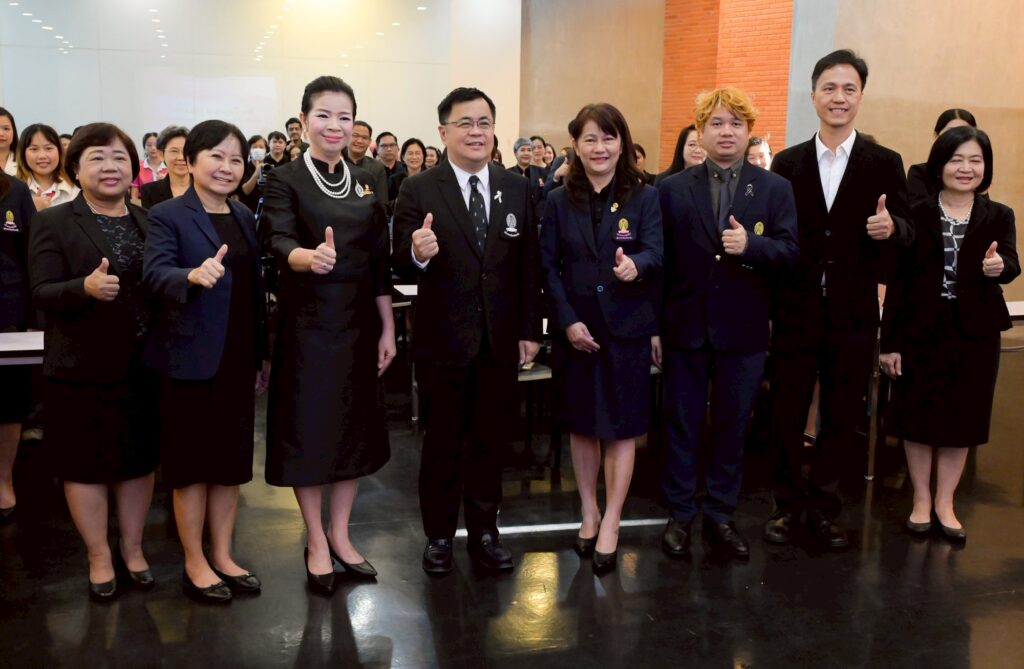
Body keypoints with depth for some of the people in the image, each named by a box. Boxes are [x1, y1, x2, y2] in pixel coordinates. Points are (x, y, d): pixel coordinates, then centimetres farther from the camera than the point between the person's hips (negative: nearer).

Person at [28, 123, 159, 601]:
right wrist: (85, 287, -29)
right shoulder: (53, 223, -3)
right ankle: (99, 558, 23)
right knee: (87, 464, 7)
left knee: (141, 459, 12)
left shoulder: (149, 221, 10)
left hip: (144, 364, 4)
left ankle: (132, 549, 30)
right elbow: (41, 294, -11)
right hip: (85, 368, -3)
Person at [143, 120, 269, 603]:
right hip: (191, 359, -6)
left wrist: (262, 354, 14)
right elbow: (154, 273, -23)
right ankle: (194, 563, 19)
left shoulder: (245, 218, 11)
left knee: (231, 460, 13)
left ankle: (222, 556, 26)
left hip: (237, 359, 6)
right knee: (193, 463, 5)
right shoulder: (167, 215, -8)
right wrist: (194, 276, -43)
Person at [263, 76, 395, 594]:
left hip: (359, 322, 5)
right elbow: (281, 243, -21)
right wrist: (309, 256, -43)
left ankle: (340, 536, 26)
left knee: (356, 426, 10)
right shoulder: (286, 180, -4)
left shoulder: (366, 182, 9)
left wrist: (387, 329, 4)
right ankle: (316, 541, 20)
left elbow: (379, 261, 8)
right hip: (307, 322, -4)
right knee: (307, 429, 3)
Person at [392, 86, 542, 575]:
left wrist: (530, 329, 2)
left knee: (489, 440, 14)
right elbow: (399, 264, -10)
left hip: (500, 341, 3)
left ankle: (484, 531, 30)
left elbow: (529, 265, 4)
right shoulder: (419, 190, -6)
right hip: (443, 342, -2)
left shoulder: (517, 189, 3)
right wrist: (417, 253, -33)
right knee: (441, 442, 12)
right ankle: (438, 534, 28)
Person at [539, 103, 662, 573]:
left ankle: (610, 524, 13)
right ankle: (589, 512, 28)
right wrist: (568, 322, -10)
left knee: (622, 427, 2)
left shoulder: (644, 197, -1)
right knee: (581, 425, 12)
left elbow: (656, 253, -12)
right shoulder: (559, 202, 4)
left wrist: (636, 265, -36)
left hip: (626, 327, -2)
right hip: (574, 329, 2)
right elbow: (548, 266, 1)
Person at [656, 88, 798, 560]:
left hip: (743, 329, 1)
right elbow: (661, 260, 1)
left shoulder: (775, 189, 3)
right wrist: (654, 326, 0)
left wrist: (751, 245, -24)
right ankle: (681, 514, 22)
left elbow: (789, 250, -4)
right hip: (686, 326, 0)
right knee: (682, 424, 9)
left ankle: (720, 516, 25)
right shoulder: (672, 189, 2)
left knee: (732, 425, 10)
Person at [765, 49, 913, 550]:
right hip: (795, 309, 0)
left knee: (843, 416, 10)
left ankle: (824, 505, 27)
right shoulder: (787, 163, 4)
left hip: (854, 312, 0)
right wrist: (768, 301, -8)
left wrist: (892, 228, -25)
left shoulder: (885, 163, 2)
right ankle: (788, 503, 23)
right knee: (787, 411, 7)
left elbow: (905, 235, -2)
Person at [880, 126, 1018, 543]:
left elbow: (1011, 265, -12)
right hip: (921, 330, -1)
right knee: (918, 417, 7)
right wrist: (890, 341, -6)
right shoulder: (917, 215, -3)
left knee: (962, 419, 10)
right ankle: (921, 499, 25)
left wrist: (998, 267, -37)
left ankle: (944, 502, 26)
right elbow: (899, 281, -4)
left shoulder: (999, 217, 2)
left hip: (974, 333, 1)